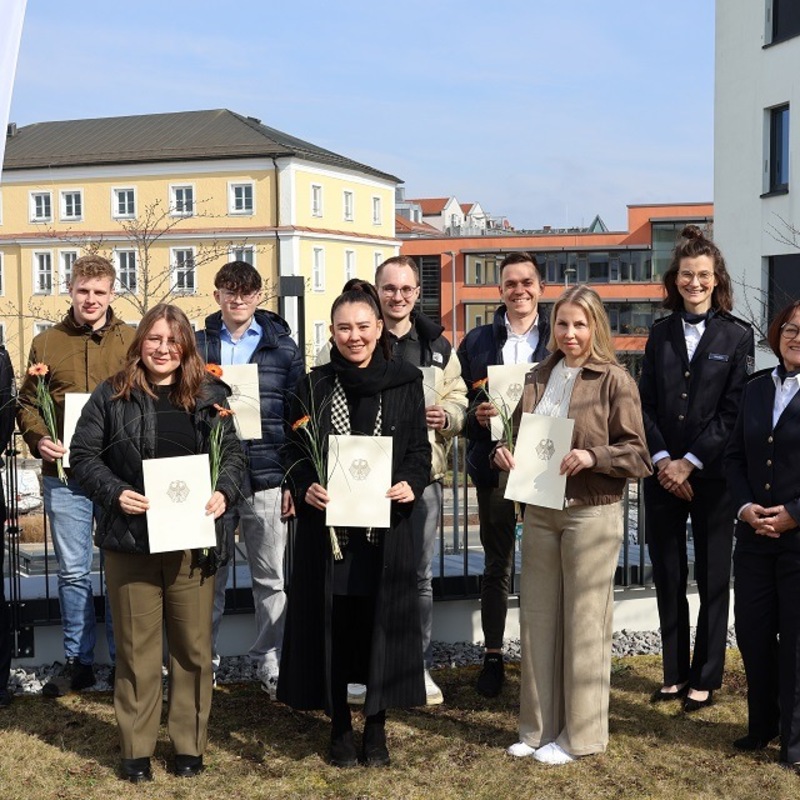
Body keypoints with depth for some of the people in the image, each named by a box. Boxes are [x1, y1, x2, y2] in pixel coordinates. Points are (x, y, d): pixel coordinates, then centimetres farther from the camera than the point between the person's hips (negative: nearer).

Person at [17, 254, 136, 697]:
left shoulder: (133, 341, 4)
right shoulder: (46, 343, 8)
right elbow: (26, 403, 10)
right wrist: (39, 439, -7)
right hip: (65, 476, 1)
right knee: (73, 572, 9)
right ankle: (77, 662, 22)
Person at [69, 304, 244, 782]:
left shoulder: (209, 395, 6)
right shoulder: (111, 396, 1)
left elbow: (233, 453, 8)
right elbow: (84, 454, 1)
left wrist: (224, 493, -11)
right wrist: (115, 492, -14)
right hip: (131, 539, -1)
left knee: (193, 646, 9)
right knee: (137, 647, 8)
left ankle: (191, 744, 23)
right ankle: (137, 749, 19)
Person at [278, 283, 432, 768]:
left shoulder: (406, 382, 4)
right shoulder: (314, 386, 5)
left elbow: (420, 448, 5)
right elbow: (296, 451, 5)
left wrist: (411, 484, -14)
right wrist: (305, 487, -14)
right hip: (328, 523, 0)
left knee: (381, 622, 4)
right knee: (333, 624, 5)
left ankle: (376, 725, 19)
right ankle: (340, 725, 19)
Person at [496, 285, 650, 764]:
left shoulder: (615, 381, -6)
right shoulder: (539, 378, 10)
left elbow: (638, 454, -8)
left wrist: (593, 456, -23)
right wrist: (506, 454, -2)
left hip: (592, 514, -5)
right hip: (540, 511, 6)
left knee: (584, 624, 3)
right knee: (537, 618, 10)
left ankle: (580, 734, 16)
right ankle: (540, 728, 23)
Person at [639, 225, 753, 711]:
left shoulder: (737, 336, -1)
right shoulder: (661, 333, 9)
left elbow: (733, 411, -6)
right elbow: (645, 404, 5)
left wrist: (690, 462, -12)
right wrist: (662, 460, -8)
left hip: (712, 475, -3)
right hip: (663, 474, 3)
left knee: (713, 580, 5)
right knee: (668, 578, 9)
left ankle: (706, 678, 16)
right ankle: (676, 673, 21)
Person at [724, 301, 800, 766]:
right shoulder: (757, 387, 10)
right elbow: (735, 456, 12)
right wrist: (745, 507, -3)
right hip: (755, 534, 5)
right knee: (752, 631, 10)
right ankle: (762, 724, 29)